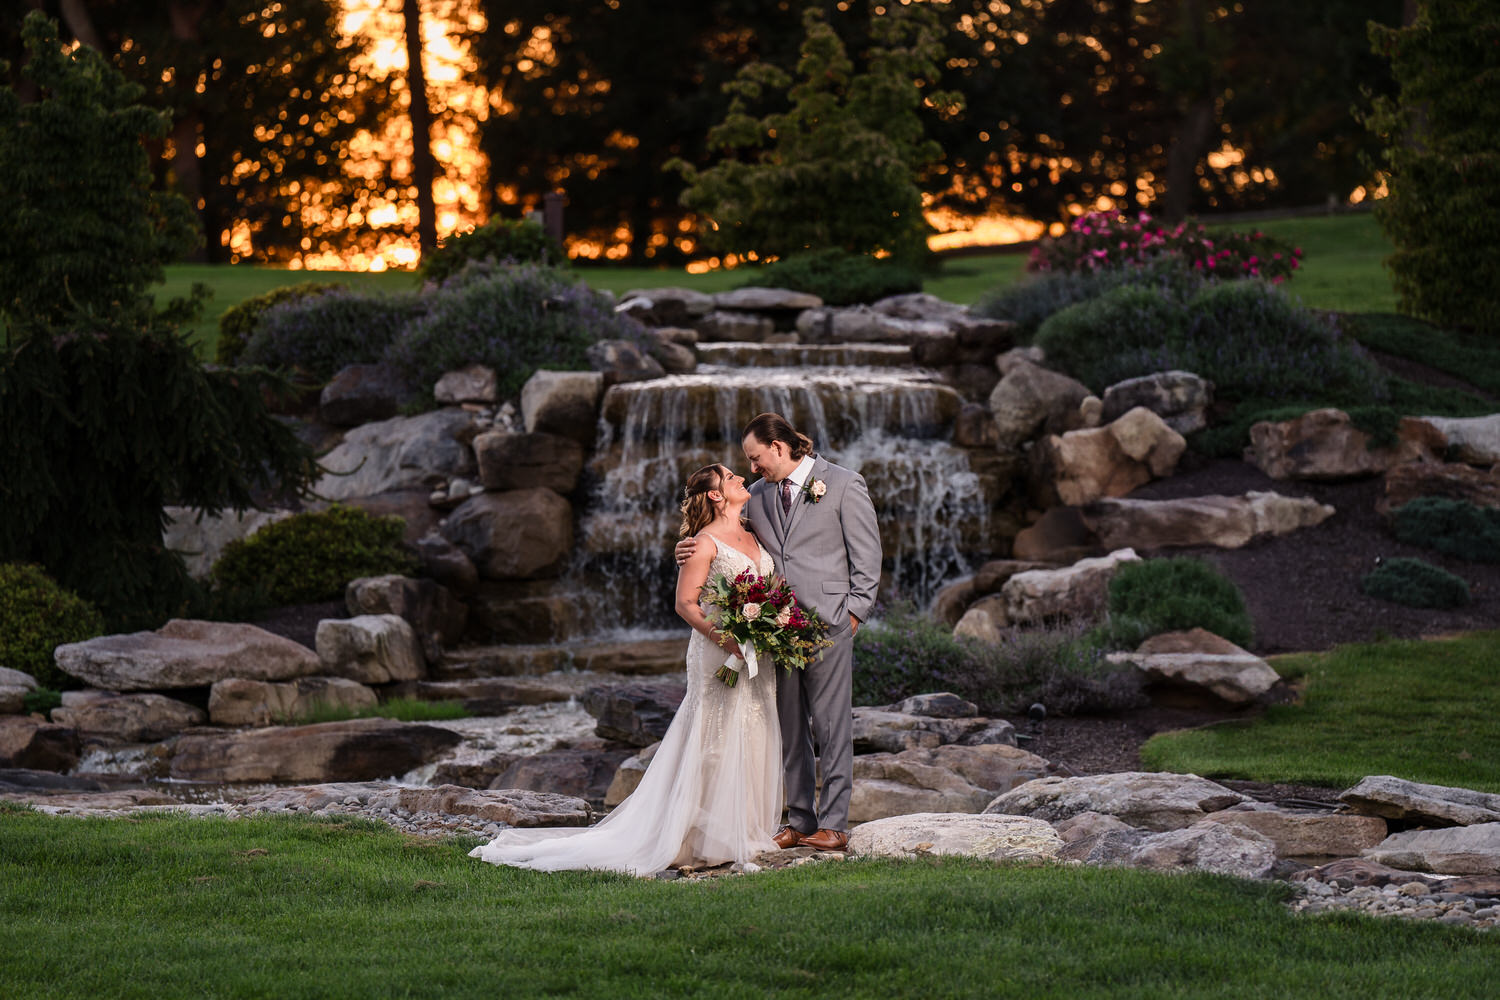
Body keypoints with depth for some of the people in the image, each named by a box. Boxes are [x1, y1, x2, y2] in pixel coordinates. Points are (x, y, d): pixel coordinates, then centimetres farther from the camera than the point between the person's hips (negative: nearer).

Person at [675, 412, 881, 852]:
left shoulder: (844, 485, -1)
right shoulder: (759, 495, 14)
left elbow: (867, 554, -2)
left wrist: (853, 612, -7)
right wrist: (695, 550, 0)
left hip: (827, 622, -5)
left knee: (831, 725, -2)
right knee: (790, 728, 8)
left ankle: (833, 824, 1)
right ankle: (800, 821, 15)